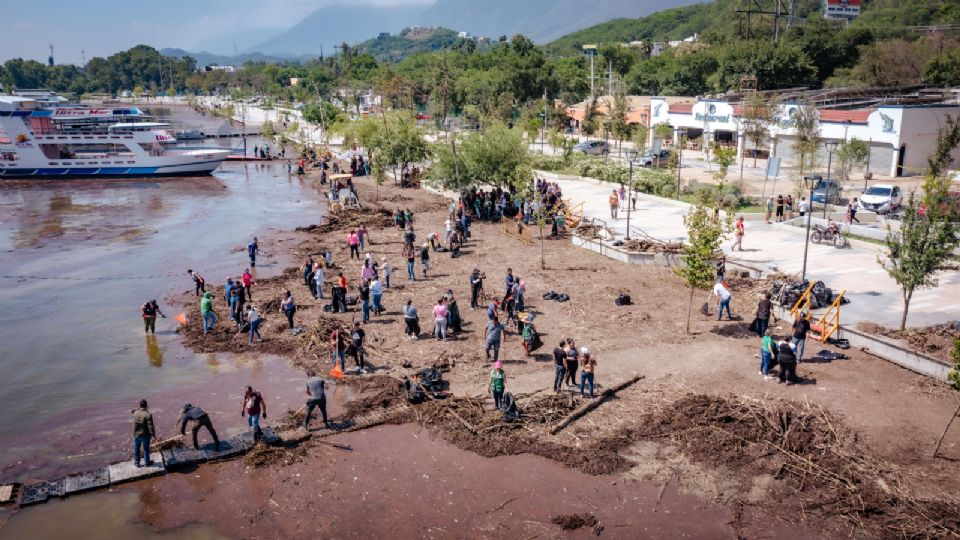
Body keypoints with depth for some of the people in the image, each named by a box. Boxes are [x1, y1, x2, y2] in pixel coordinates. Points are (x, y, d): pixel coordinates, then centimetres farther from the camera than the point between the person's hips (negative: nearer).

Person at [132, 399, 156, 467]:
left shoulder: (135, 413, -9)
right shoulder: (148, 414, -25)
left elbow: (135, 424, 9)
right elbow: (150, 426, -21)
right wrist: (153, 434, -11)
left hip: (137, 434, 4)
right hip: (145, 435, -4)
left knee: (136, 449, 19)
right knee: (146, 449, 13)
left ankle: (137, 462, 30)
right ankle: (147, 462, 27)